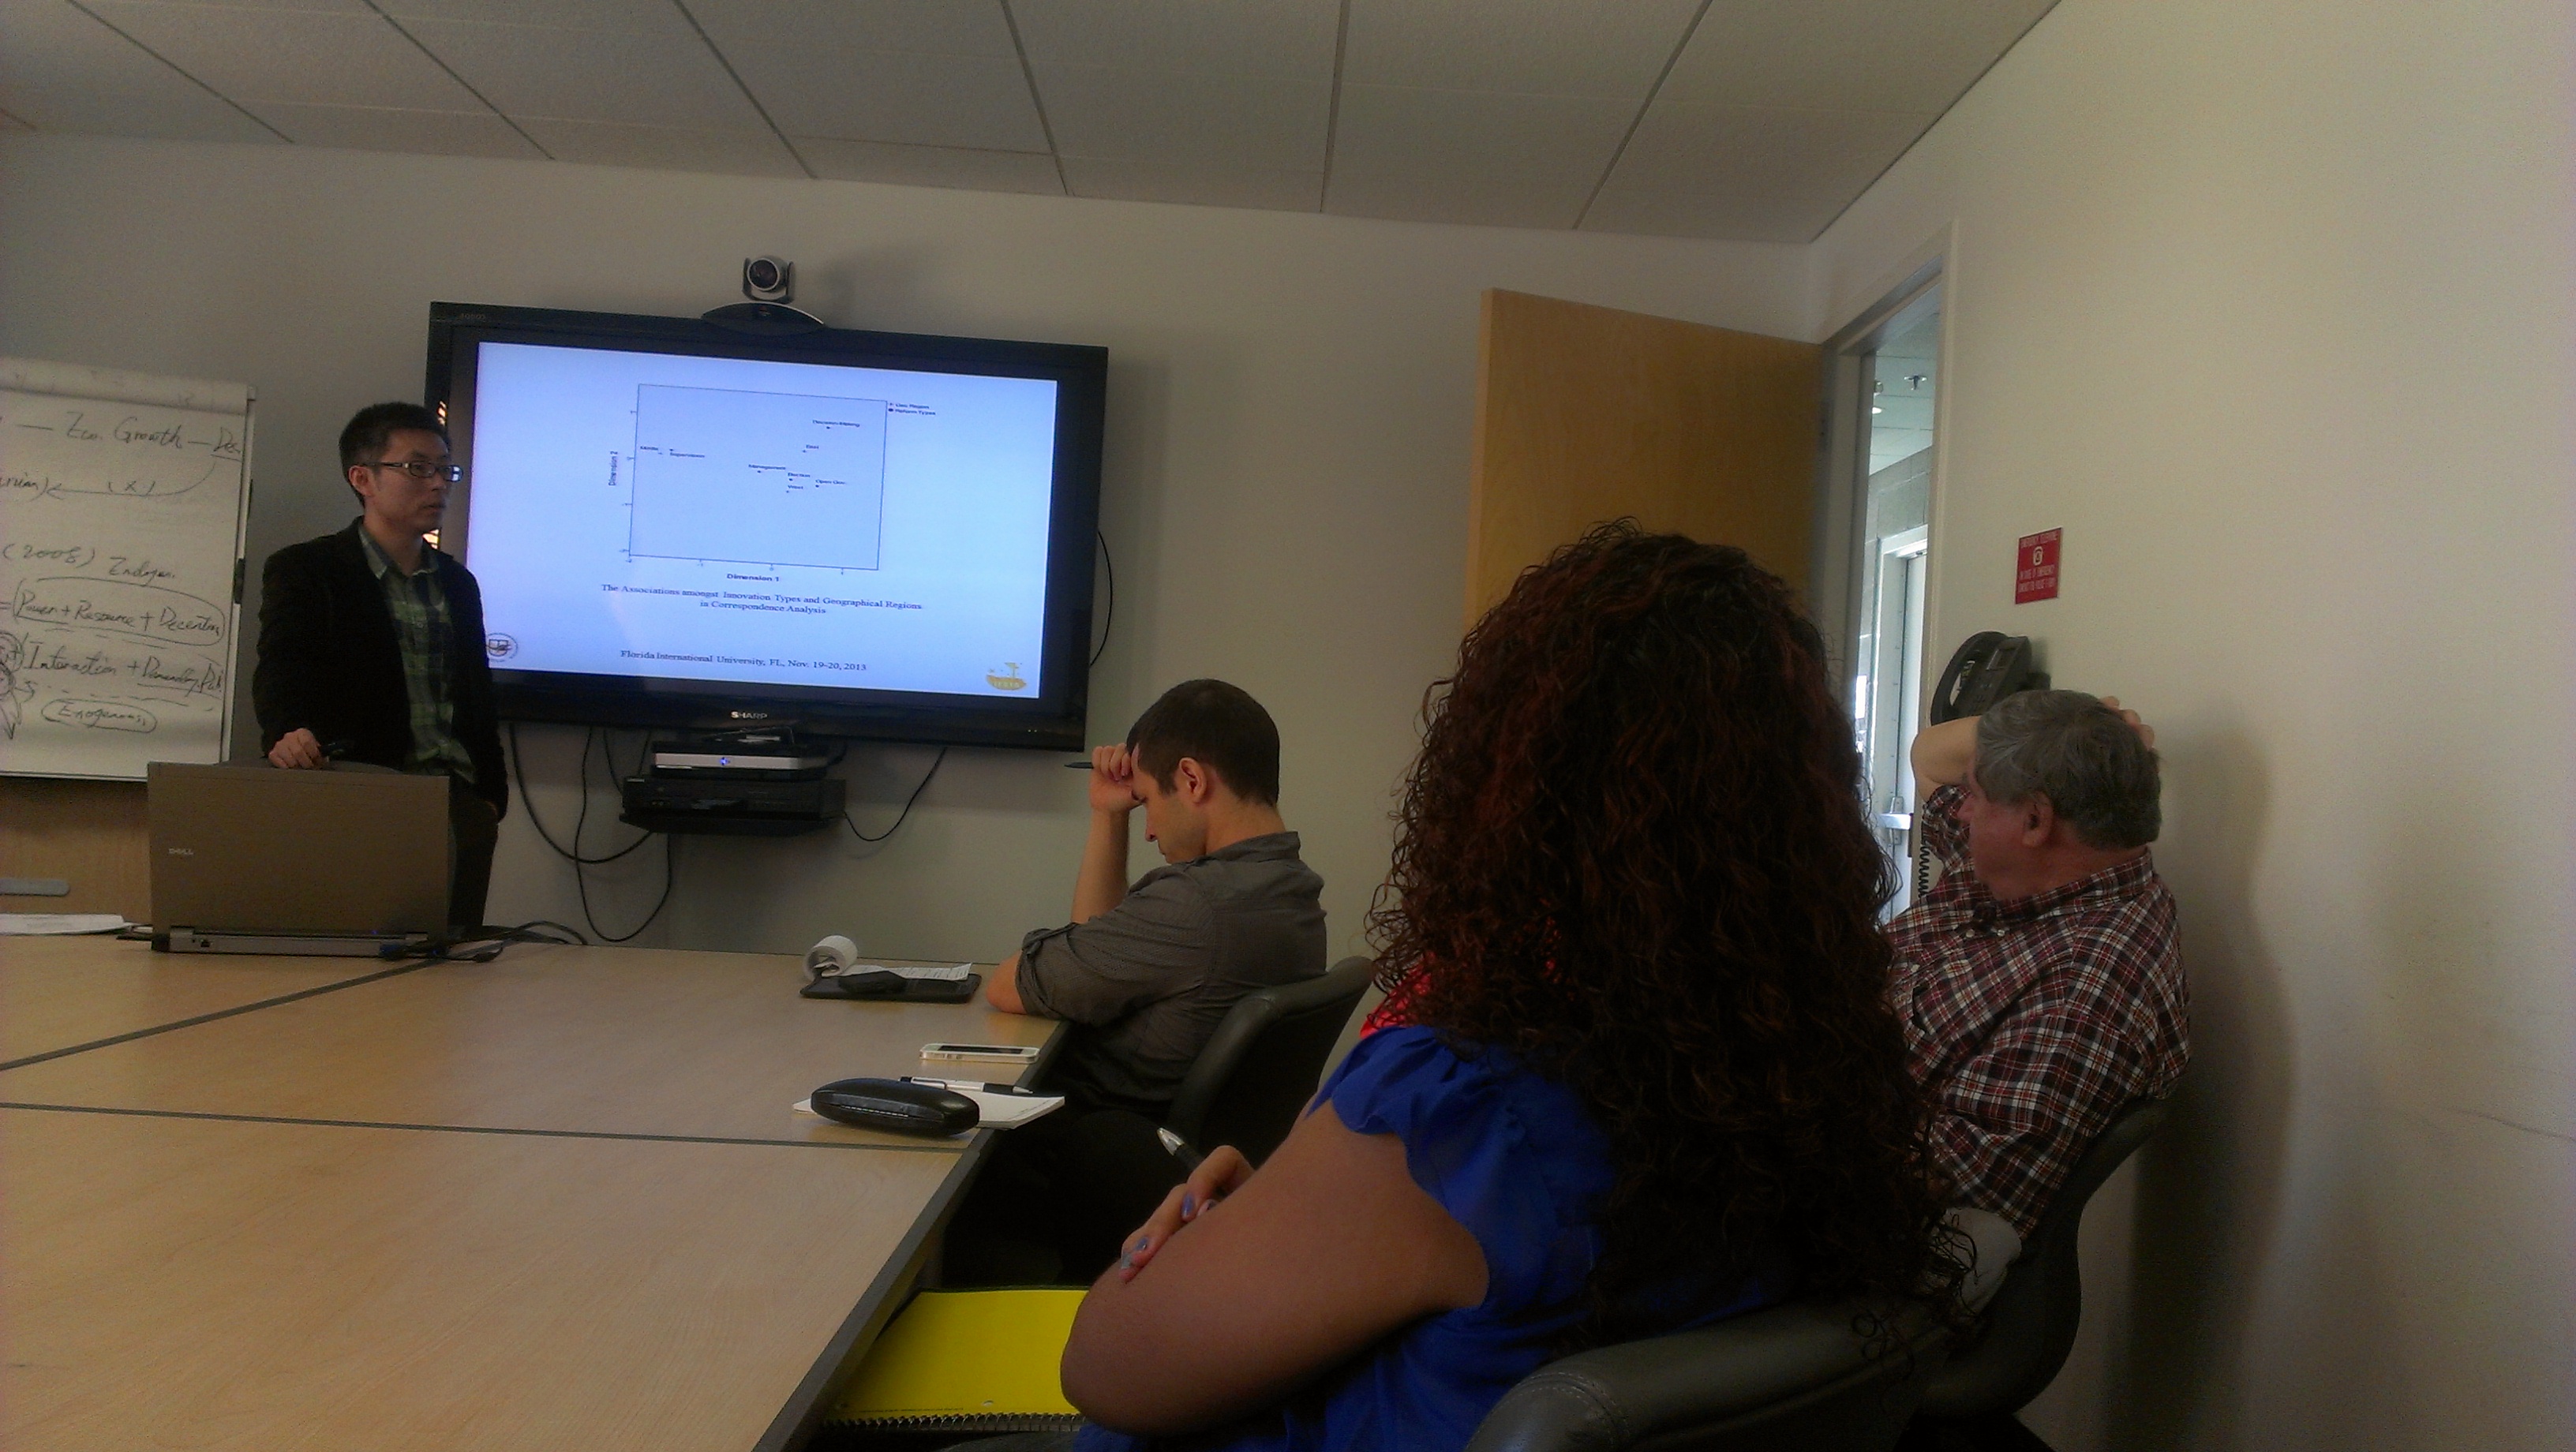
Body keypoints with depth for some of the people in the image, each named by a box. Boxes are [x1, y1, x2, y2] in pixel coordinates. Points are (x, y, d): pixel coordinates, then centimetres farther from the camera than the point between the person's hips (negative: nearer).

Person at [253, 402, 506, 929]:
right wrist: (287, 732, -33)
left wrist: (491, 796, 12)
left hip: (458, 805, 5)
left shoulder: (459, 584, 20)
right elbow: (281, 667, -12)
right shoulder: (304, 570, 4)